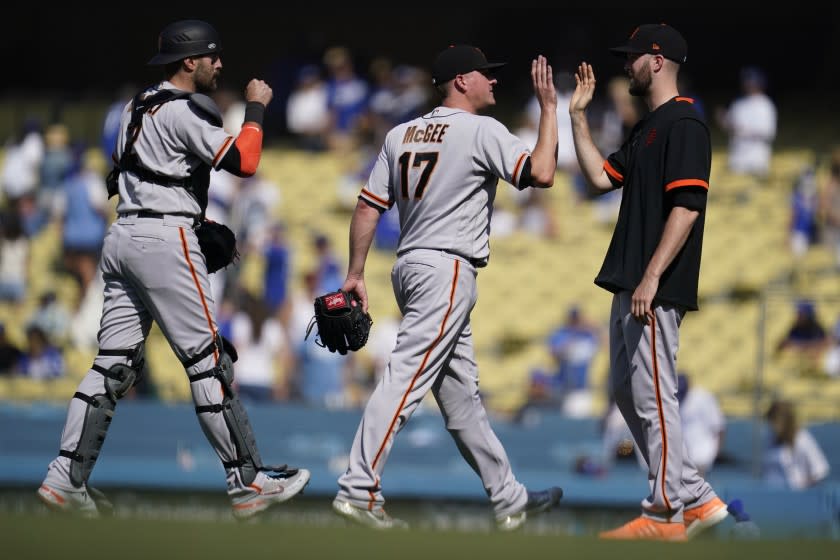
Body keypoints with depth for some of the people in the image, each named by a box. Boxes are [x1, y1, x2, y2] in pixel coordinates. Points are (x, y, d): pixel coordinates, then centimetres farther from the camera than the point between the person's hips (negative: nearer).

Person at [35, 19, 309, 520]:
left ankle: (67, 479, 1)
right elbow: (244, 162, -16)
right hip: (165, 240, -9)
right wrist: (256, 108, -2)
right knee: (208, 361, -5)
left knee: (114, 364, 7)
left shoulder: (140, 107, 18)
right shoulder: (185, 111, -10)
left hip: (122, 237, 9)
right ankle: (248, 482, -4)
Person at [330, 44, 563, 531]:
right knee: (405, 381, -14)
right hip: (447, 271, -9)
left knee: (462, 394, 12)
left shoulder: (401, 134, 13)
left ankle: (509, 498, 19)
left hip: (411, 268, 9)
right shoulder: (482, 131, -8)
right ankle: (359, 491, -20)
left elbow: (368, 206, 10)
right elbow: (542, 174, -16)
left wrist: (356, 273, 12)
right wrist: (549, 107, -7)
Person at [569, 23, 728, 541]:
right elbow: (602, 177, 21)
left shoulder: (684, 124, -13)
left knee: (653, 396, -8)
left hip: (658, 291, -11)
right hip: (630, 287, 11)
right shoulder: (647, 129, 19)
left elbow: (686, 207, -20)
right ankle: (696, 498, 15)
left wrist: (651, 276, -24)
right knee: (627, 391, 13)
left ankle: (668, 514, -4)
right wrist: (578, 116, 18)